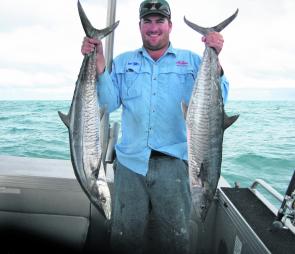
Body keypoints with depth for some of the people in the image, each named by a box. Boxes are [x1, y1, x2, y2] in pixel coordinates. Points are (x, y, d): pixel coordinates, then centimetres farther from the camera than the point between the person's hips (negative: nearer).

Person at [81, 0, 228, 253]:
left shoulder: (192, 61, 8)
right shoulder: (123, 62, 12)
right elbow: (109, 103, 1)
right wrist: (98, 63, -10)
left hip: (174, 163, -1)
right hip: (130, 161, 2)